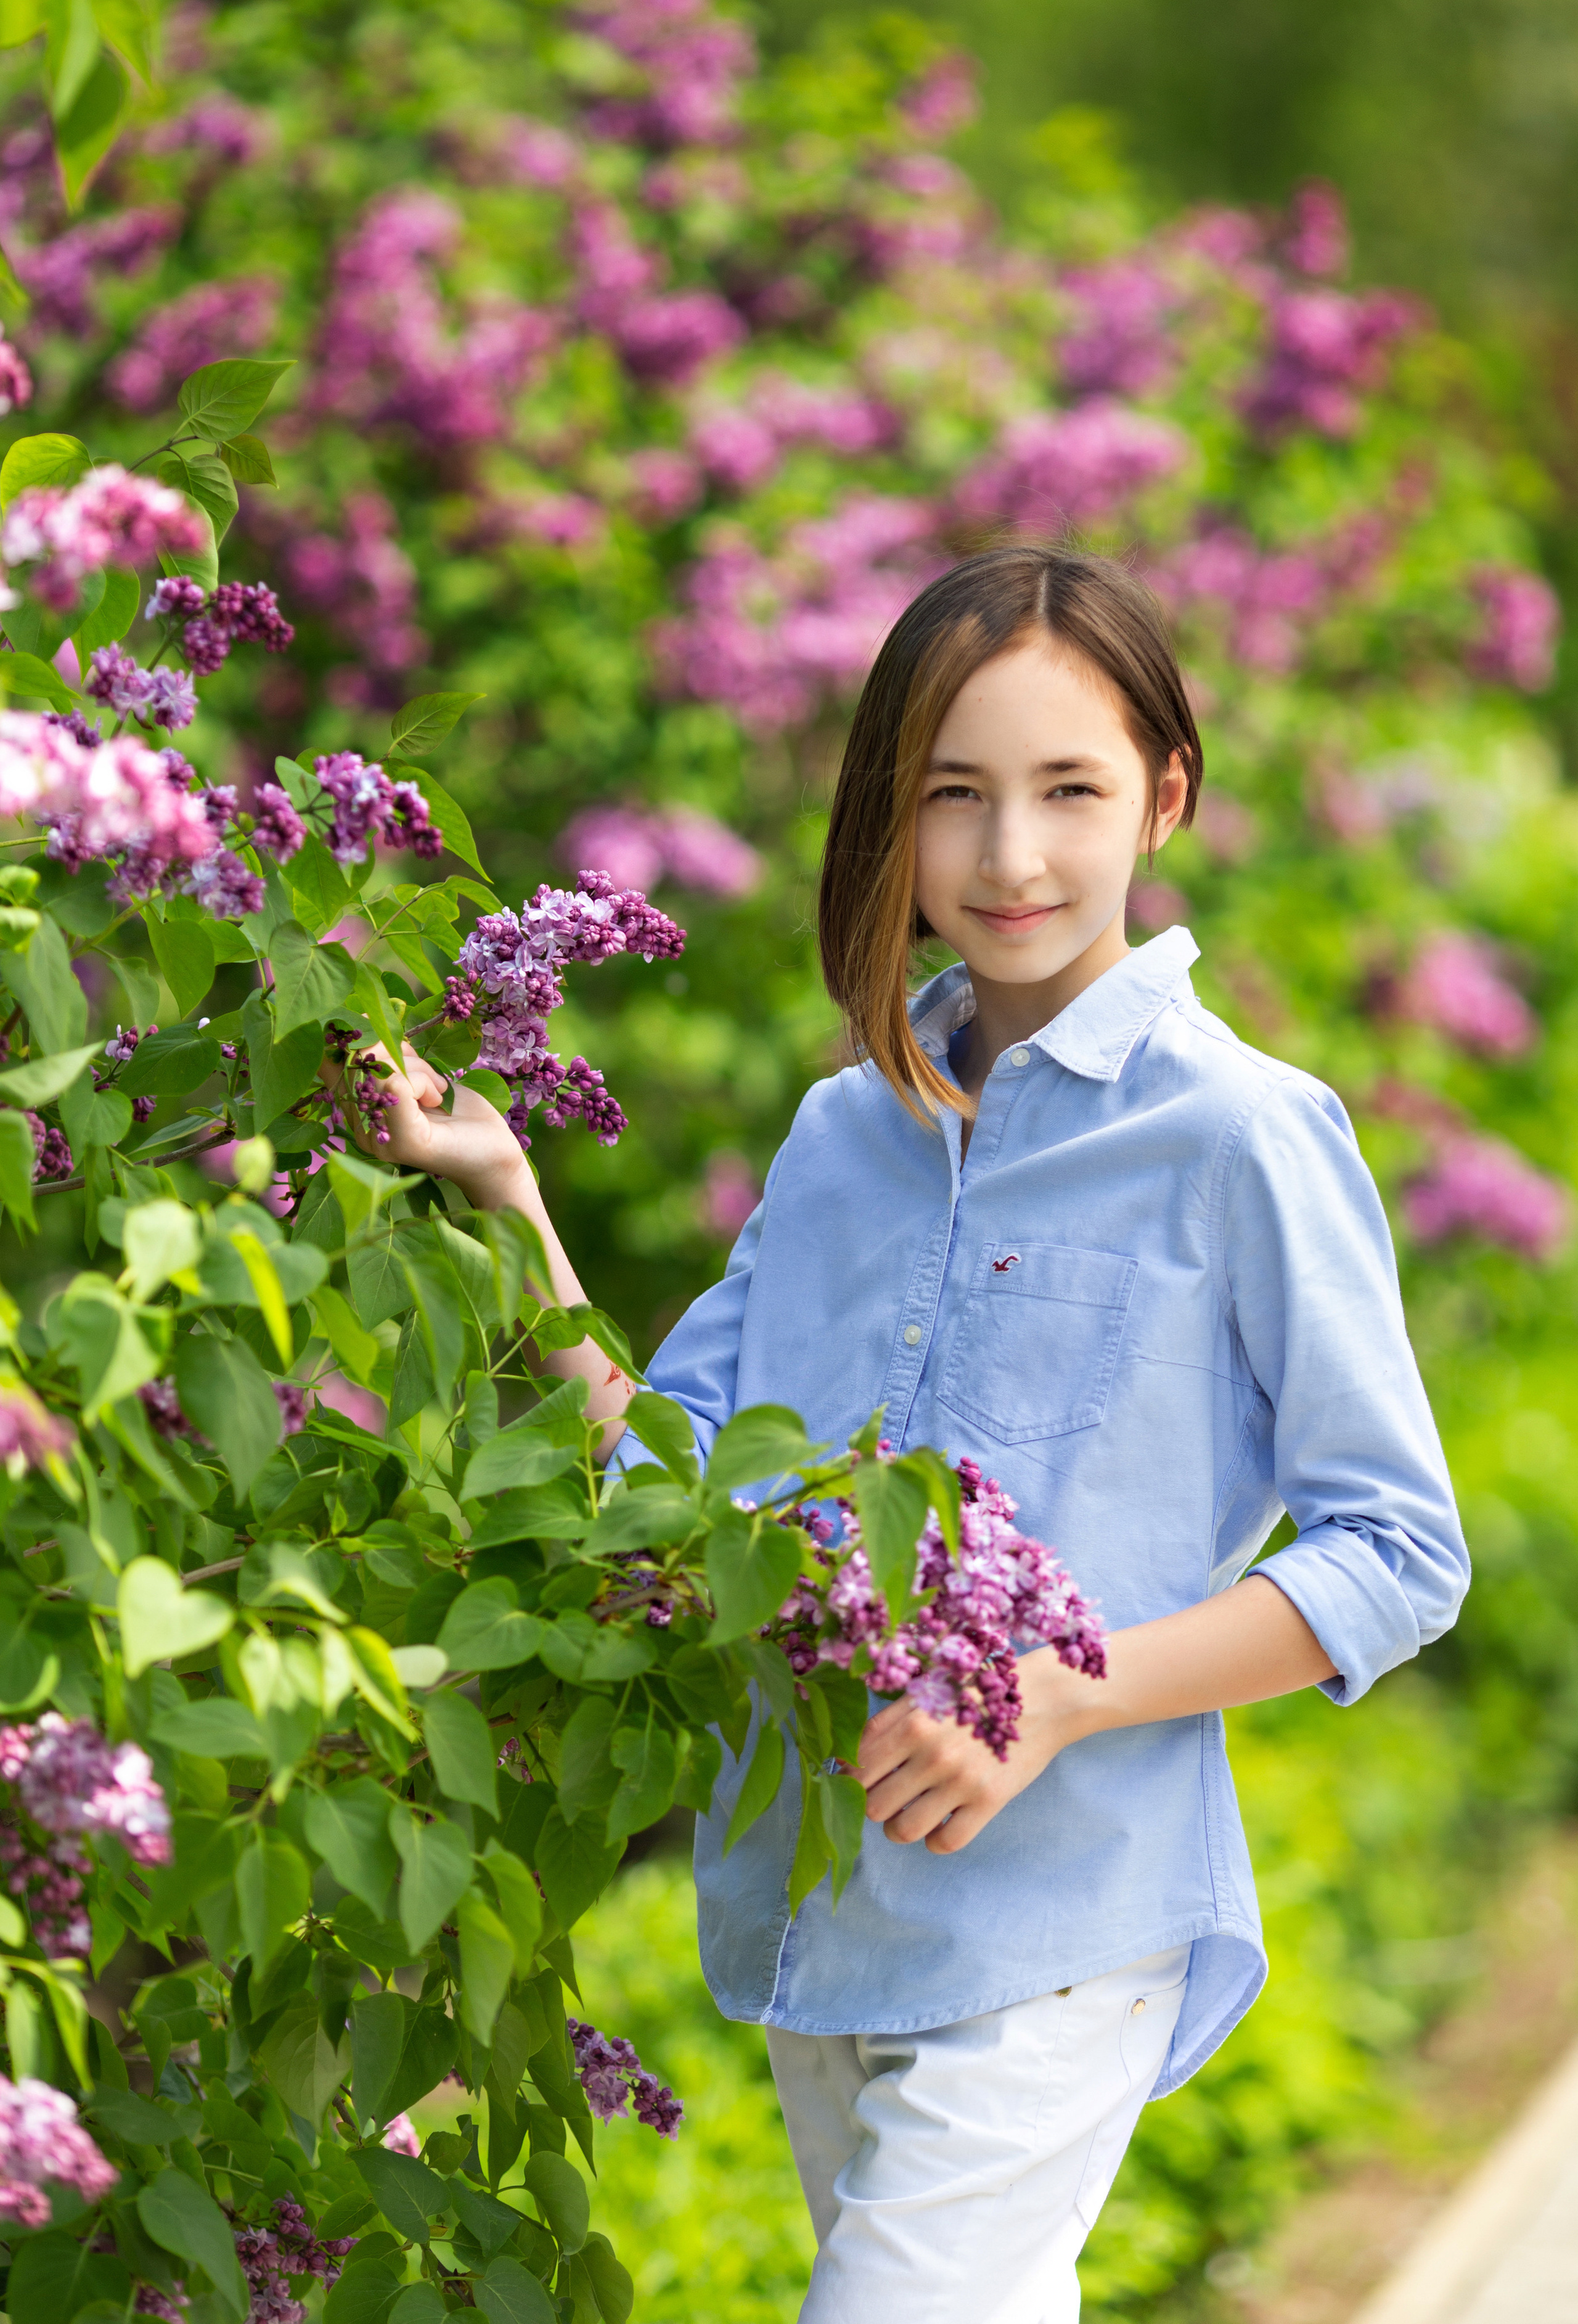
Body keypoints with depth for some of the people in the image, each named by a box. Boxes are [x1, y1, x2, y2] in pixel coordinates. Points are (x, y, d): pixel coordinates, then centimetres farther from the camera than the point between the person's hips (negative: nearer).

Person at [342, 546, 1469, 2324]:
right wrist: (507, 1207, 0)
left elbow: (1395, 1559, -8)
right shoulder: (841, 1139, 10)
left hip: (1052, 1930, -6)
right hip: (816, 1902, 6)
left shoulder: (1239, 1137, -9)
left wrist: (1052, 1700, -18)